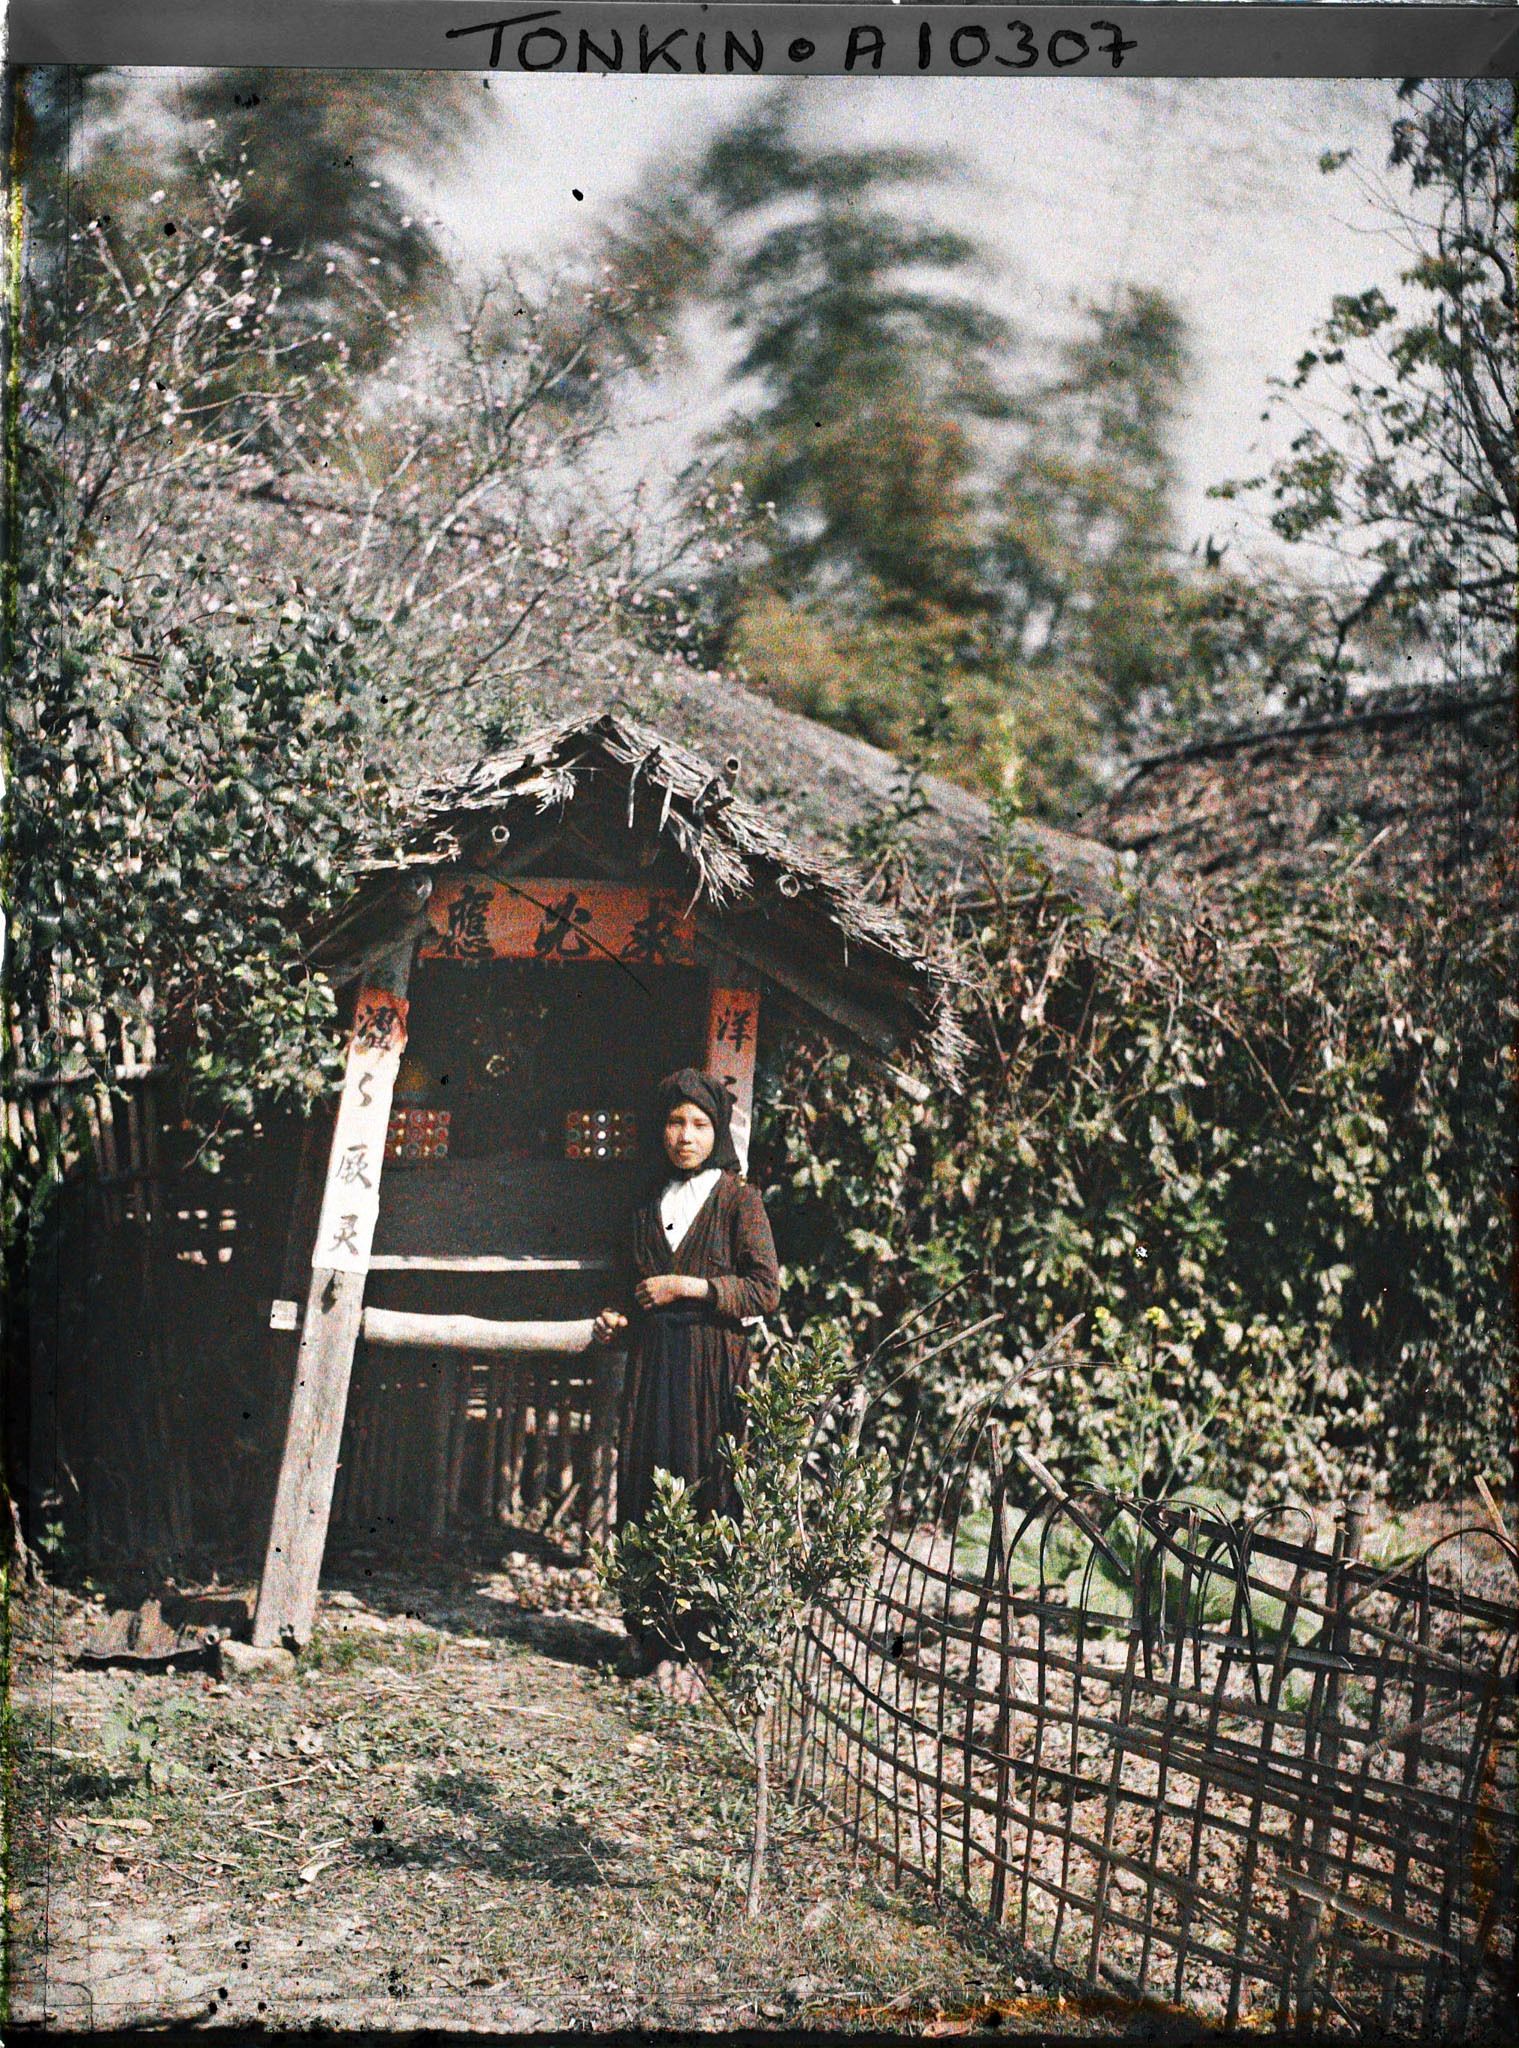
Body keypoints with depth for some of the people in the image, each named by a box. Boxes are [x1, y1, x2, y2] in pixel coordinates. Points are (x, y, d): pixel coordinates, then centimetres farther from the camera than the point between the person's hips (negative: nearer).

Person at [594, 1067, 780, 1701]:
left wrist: (686, 1287, -11)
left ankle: (690, 1648, -5)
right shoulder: (649, 1204, 17)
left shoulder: (738, 1200, 1)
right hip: (651, 1363, 5)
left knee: (703, 1500, -8)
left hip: (712, 1366, -5)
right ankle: (650, 1637, 8)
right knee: (643, 1494, 1)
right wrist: (618, 1318, 7)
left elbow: (765, 1290, -6)